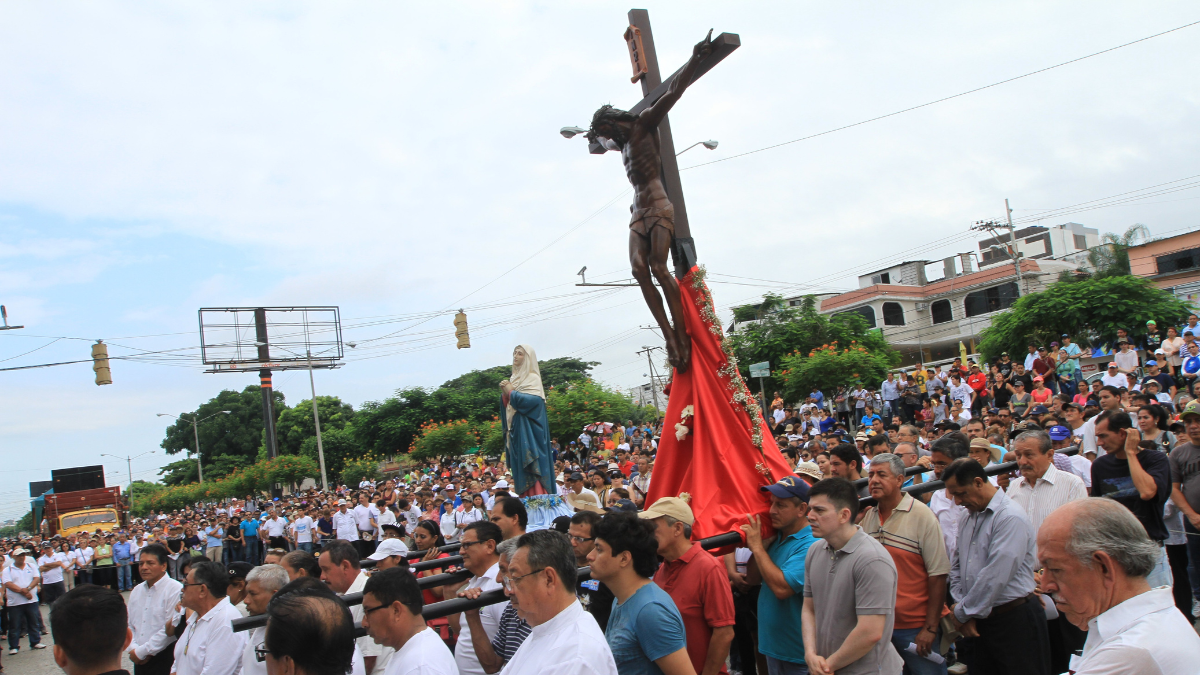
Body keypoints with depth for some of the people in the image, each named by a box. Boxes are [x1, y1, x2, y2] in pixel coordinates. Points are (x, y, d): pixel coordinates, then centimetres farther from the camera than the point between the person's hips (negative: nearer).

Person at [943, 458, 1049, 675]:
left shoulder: (1010, 517, -17)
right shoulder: (966, 519, 10)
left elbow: (995, 577, -21)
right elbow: (956, 567, 13)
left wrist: (963, 613, -11)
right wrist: (960, 607, -1)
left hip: (1014, 621, -7)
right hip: (980, 624, 7)